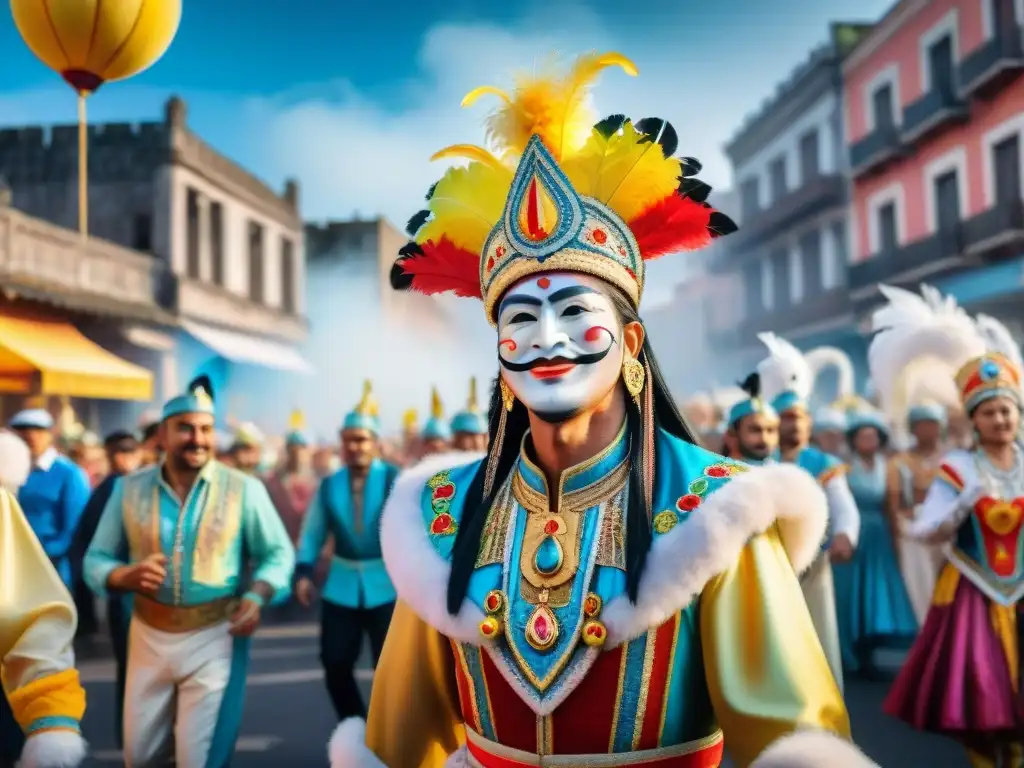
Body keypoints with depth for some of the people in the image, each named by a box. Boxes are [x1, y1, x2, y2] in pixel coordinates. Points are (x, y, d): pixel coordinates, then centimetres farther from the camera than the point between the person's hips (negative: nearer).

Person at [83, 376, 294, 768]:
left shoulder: (244, 488, -6)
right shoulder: (129, 488, 0)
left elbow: (279, 552, -1)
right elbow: (96, 559, 3)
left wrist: (257, 595, -19)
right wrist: (126, 576, -19)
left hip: (214, 637, -2)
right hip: (149, 636, 3)